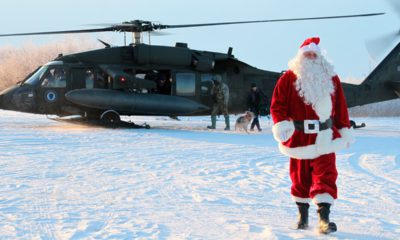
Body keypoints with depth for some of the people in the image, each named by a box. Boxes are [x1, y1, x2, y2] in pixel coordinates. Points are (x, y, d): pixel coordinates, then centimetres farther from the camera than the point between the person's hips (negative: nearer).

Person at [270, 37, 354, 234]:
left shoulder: (331, 78, 8)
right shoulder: (289, 78, -1)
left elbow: (340, 107, 11)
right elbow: (277, 103, -4)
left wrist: (345, 130, 11)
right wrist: (281, 123, -19)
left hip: (324, 138, 1)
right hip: (299, 138, -1)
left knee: (325, 176, -10)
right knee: (300, 176, 9)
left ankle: (324, 219, -14)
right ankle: (302, 215, 25)